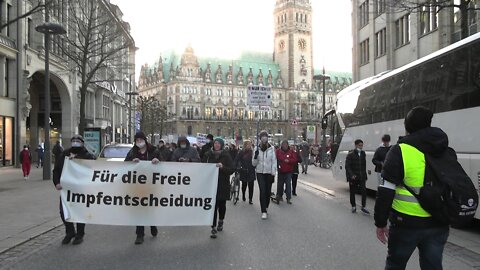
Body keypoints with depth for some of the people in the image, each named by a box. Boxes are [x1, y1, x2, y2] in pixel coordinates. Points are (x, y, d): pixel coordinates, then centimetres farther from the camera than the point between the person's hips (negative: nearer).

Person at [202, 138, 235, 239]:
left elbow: (232, 169, -7)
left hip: (223, 184, 0)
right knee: (213, 205, -6)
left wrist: (222, 167, -22)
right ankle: (213, 228, -2)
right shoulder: (208, 155, 3)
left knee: (222, 204, 11)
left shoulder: (226, 156, -2)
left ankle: (221, 222, 38)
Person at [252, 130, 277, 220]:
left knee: (268, 191, 5)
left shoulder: (271, 148, -1)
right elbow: (254, 164, 3)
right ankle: (264, 211, -6)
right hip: (260, 172, 0)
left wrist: (273, 174, -7)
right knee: (262, 191, -9)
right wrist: (255, 156, -17)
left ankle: (265, 207, 27)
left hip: (269, 173, 0)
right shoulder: (257, 148, 1)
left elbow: (274, 161, -1)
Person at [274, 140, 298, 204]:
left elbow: (295, 160, -4)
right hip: (280, 171, 1)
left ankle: (288, 198, 2)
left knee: (288, 184, -2)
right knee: (280, 184, 10)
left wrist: (289, 160, -18)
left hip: (288, 171, -1)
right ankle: (279, 196, 25)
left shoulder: (291, 151, 0)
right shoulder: (278, 151, 0)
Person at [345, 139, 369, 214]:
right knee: (352, 192, 7)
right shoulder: (350, 154, -8)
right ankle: (353, 206, 23)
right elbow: (347, 166, -10)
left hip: (361, 177, 3)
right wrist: (351, 175, -20)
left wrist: (365, 175, 11)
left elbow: (364, 166, 14)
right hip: (353, 177, -3)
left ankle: (363, 207, 4)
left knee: (364, 191, -7)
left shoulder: (363, 154, 8)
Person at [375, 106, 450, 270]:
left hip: (407, 224, -4)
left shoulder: (400, 151, -12)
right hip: (438, 225, 5)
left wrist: (380, 223, -5)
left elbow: (386, 192, -14)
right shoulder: (447, 153, 4)